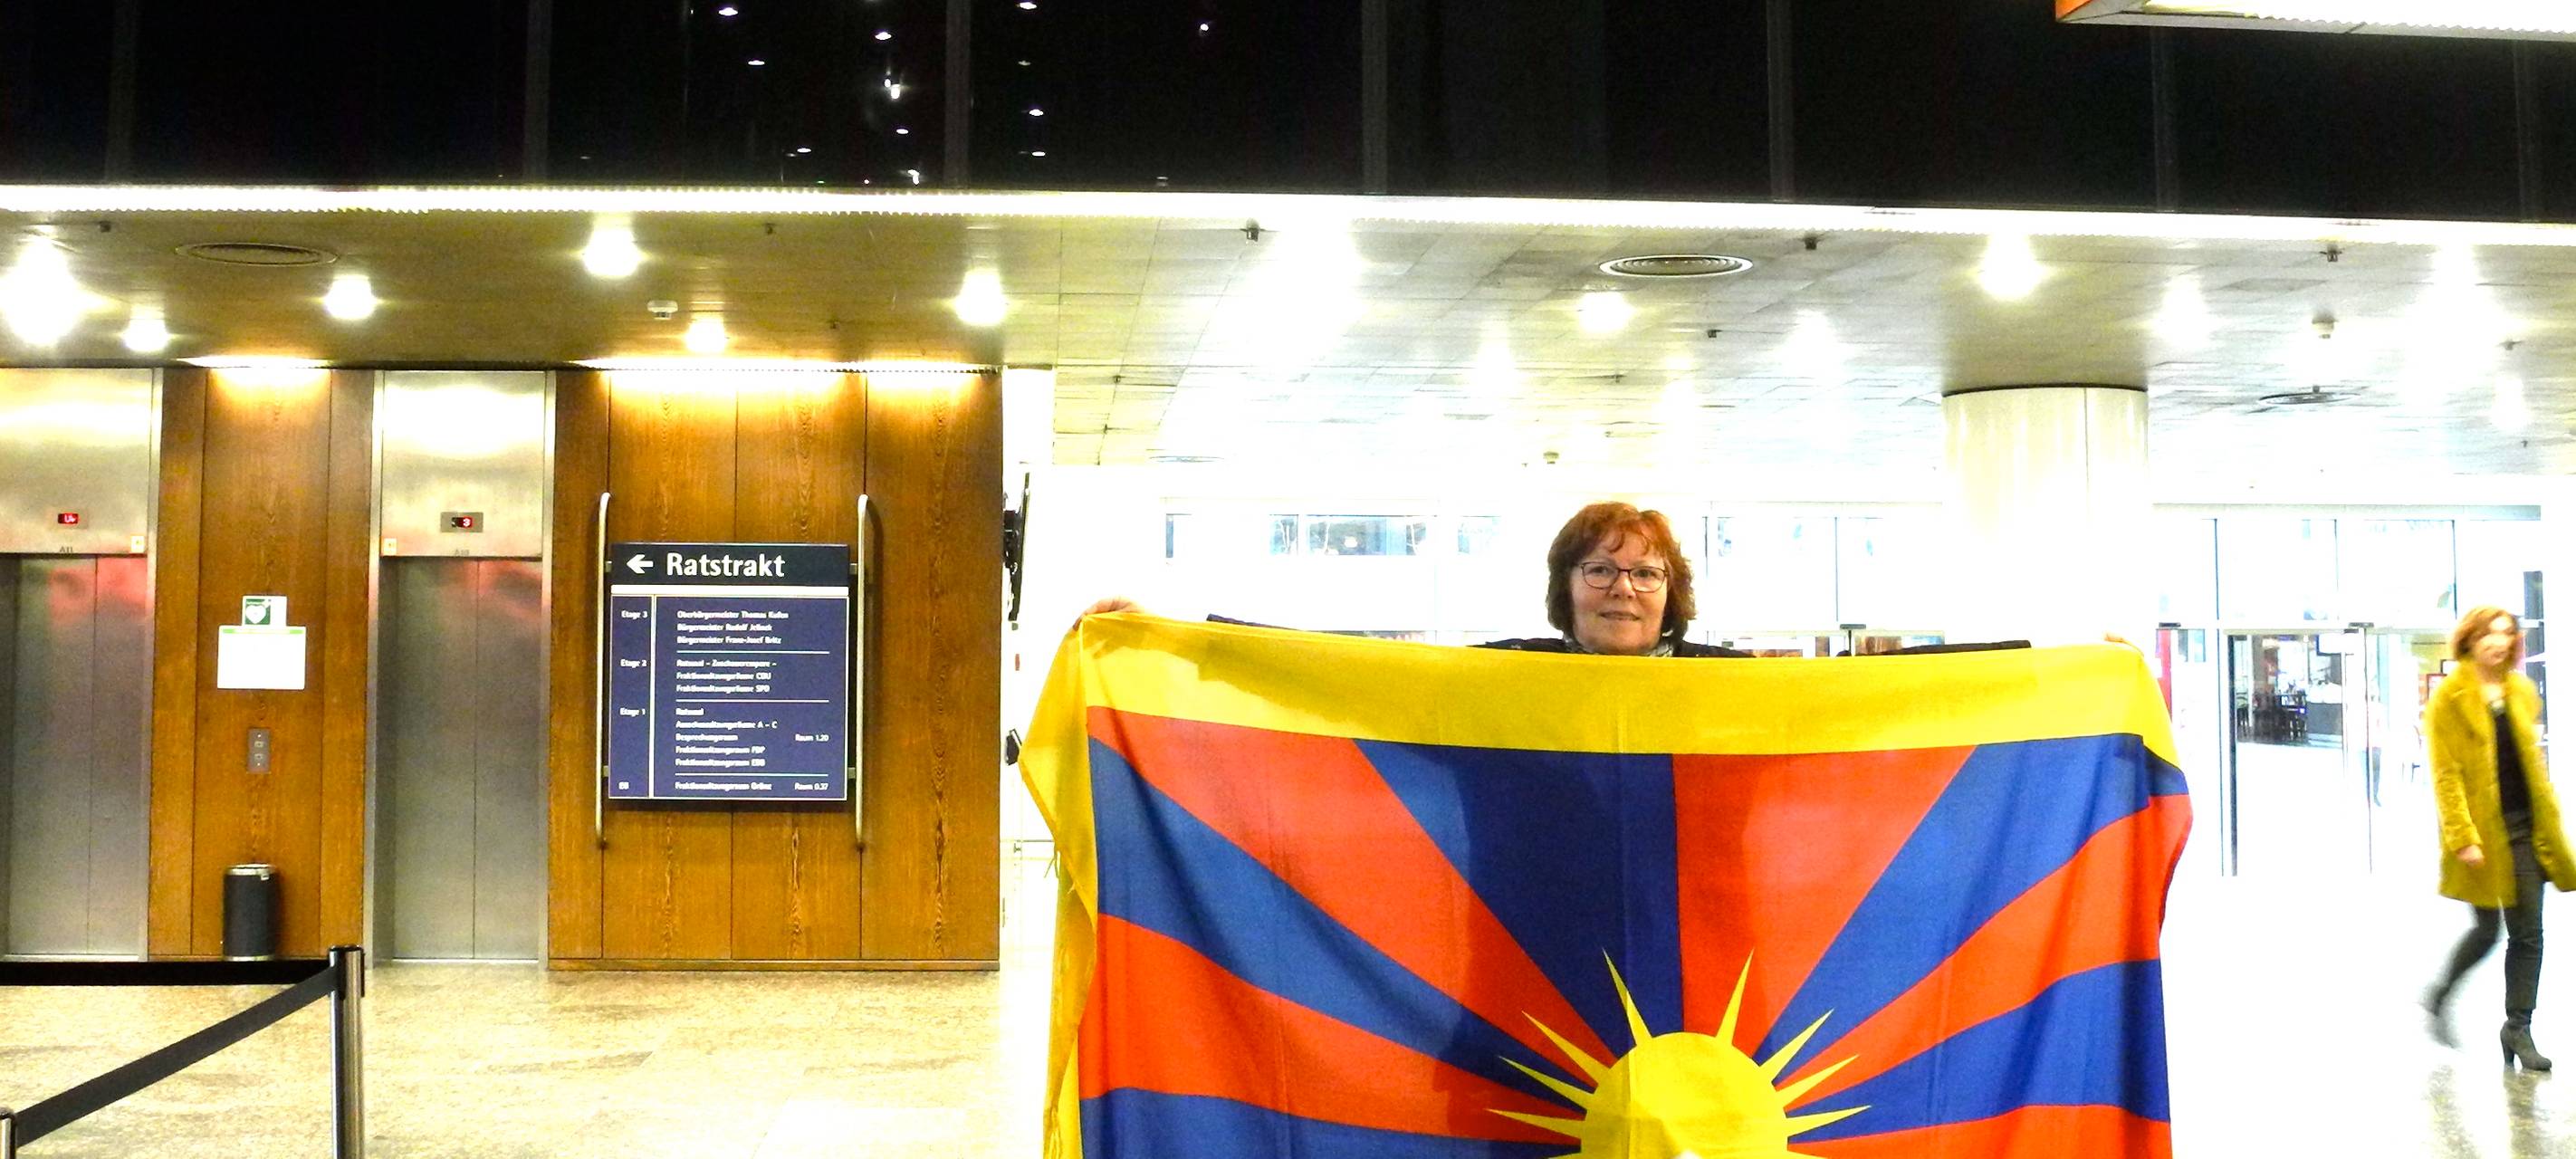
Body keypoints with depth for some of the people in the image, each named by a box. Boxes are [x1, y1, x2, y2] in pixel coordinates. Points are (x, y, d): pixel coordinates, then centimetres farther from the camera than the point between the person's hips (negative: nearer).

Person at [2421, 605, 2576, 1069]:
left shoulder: (2522, 692, 11)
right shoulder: (2449, 698, -8)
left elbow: (2533, 762, 18)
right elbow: (2445, 775, -11)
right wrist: (2463, 837, -17)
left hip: (2525, 825, 5)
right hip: (2482, 827, -5)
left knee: (2528, 932, 3)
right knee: (2487, 929, 1)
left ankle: (2518, 1027, 12)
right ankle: (2440, 995, 26)